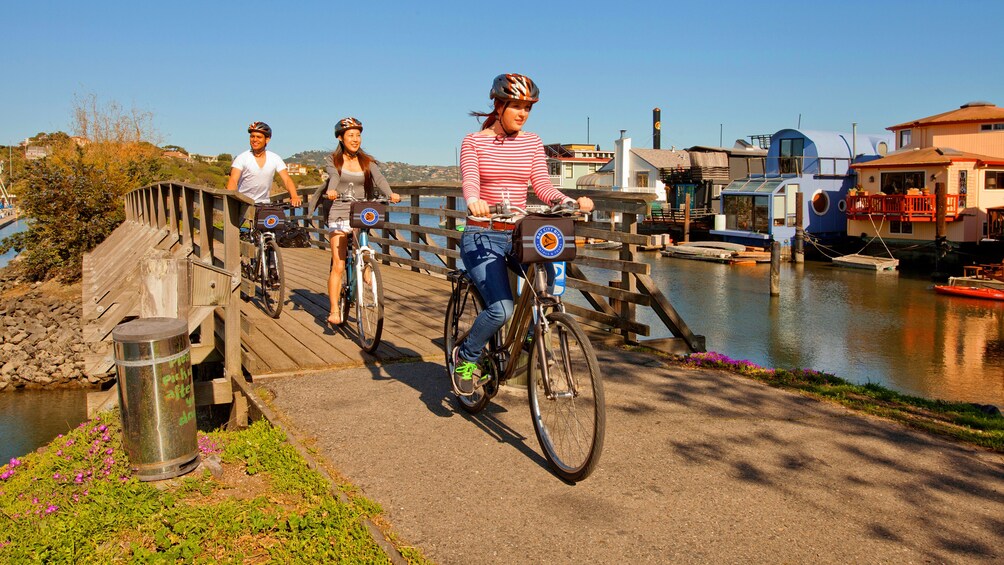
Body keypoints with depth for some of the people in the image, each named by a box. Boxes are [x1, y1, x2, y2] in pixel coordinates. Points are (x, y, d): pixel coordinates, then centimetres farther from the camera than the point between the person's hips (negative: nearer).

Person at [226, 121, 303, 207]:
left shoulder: (275, 159, 2)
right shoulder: (241, 158, -5)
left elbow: (287, 179, -6)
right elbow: (233, 180, -17)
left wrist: (294, 197, -26)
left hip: (264, 204, 2)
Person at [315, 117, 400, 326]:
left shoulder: (367, 162, 11)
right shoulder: (334, 160, 6)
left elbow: (379, 178, -7)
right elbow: (334, 176, -15)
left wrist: (390, 194, -28)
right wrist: (331, 190, -38)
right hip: (339, 215, -3)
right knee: (338, 266, -8)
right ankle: (334, 311, -7)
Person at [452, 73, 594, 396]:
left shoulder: (532, 142, 10)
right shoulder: (474, 142, 1)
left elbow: (542, 185, 1)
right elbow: (469, 182, -14)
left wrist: (568, 201, -20)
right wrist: (474, 201, -38)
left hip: (519, 235, 4)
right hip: (482, 236, -4)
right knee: (502, 308, -21)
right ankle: (466, 357, 8)